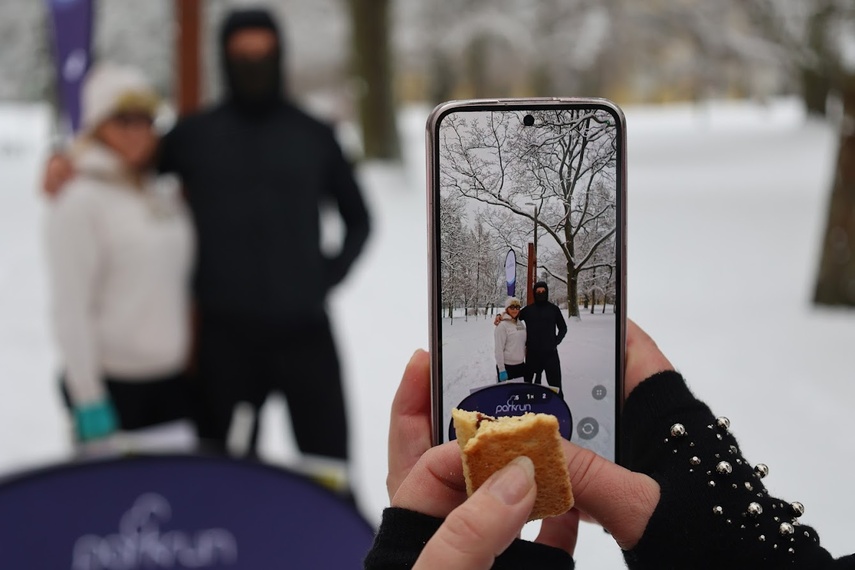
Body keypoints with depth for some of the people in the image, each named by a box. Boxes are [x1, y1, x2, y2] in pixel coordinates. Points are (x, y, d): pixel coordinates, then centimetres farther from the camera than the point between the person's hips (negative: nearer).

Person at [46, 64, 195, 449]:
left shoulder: (166, 196, 9)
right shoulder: (79, 202, -10)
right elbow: (70, 309, -13)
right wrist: (89, 398, -15)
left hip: (174, 380, 6)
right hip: (113, 384, -6)